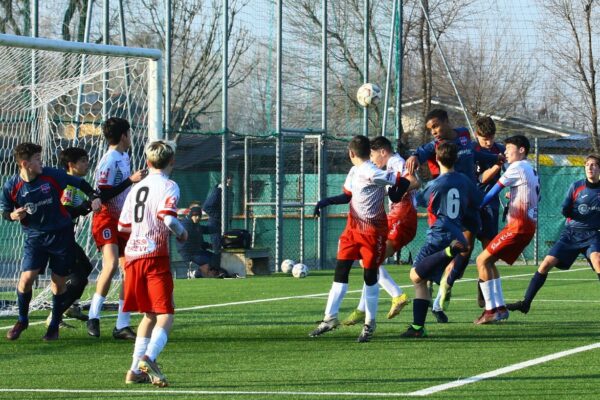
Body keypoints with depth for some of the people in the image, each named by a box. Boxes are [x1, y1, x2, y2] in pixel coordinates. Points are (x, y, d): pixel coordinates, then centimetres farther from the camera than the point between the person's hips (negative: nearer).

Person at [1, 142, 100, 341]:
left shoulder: (52, 175, -11)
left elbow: (79, 183, 3)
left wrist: (93, 197, -11)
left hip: (61, 234, 0)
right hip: (35, 237, 0)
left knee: (59, 281, 2)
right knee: (27, 277, -13)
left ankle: (54, 325, 20)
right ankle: (22, 320, 12)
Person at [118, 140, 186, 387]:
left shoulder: (136, 189, 16)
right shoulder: (169, 186, -4)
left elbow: (123, 225, 17)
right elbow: (168, 217, -19)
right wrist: (181, 233, -1)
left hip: (132, 254, 7)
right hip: (155, 254, -7)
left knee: (150, 315, 17)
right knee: (165, 315, -8)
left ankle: (136, 370, 14)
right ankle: (149, 357, -32)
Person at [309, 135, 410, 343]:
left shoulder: (372, 173, -19)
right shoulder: (354, 172, 8)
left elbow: (403, 182, -22)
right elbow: (347, 196, 20)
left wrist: (395, 197, -5)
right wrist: (326, 201, 6)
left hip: (373, 231, -8)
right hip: (353, 227, 8)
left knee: (370, 275, 2)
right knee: (341, 270, 2)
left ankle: (369, 324, 14)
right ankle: (330, 318, 5)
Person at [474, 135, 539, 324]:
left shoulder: (517, 167, -7)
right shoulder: (531, 170, 21)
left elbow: (495, 190, -6)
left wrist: (476, 207, 1)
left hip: (519, 226, -9)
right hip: (528, 225, 9)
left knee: (482, 260, -10)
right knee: (489, 261, 13)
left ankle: (491, 310, -14)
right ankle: (500, 307, 9)